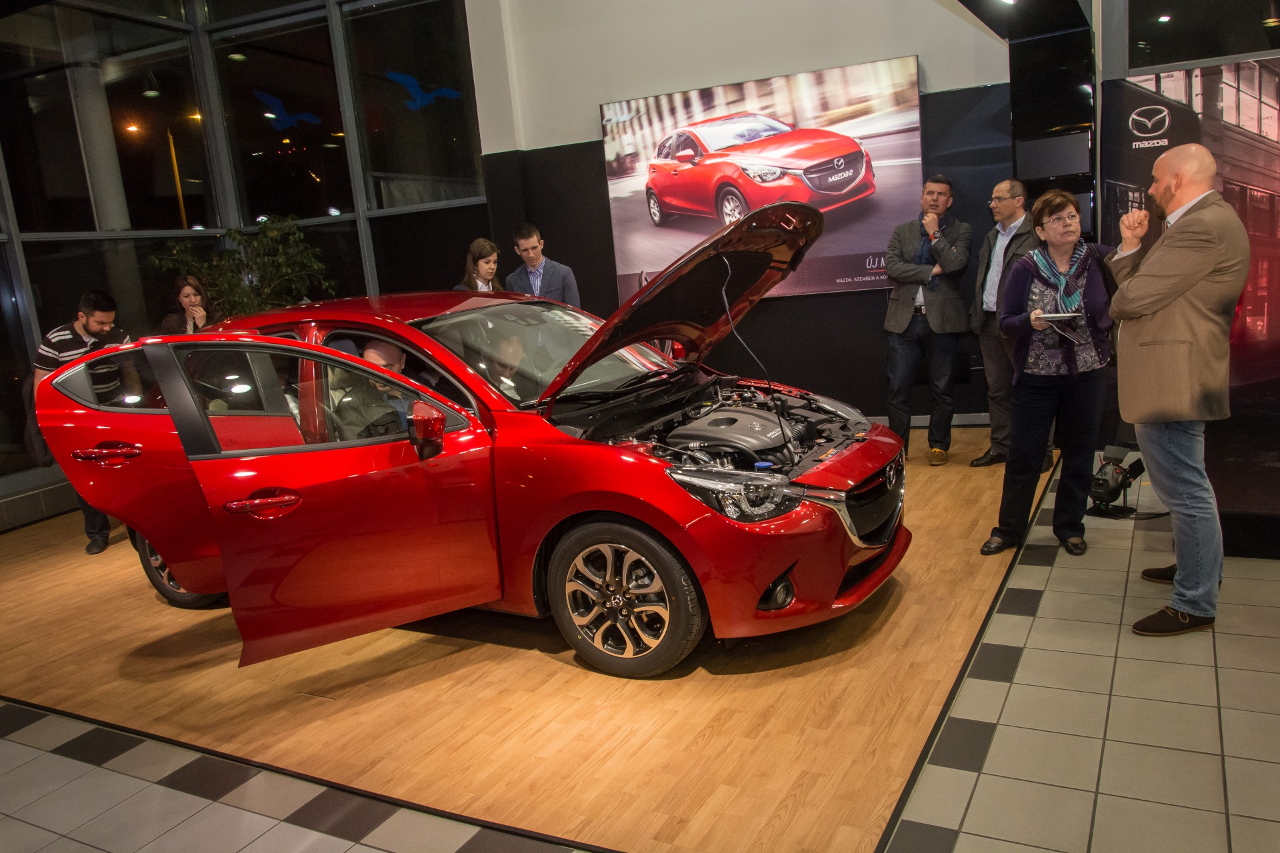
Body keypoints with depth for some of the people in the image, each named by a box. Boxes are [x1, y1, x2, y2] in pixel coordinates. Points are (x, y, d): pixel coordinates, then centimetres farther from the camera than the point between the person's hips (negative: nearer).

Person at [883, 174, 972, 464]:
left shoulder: (960, 231, 6)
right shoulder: (902, 231, 11)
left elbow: (956, 263, -13)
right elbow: (891, 267, -5)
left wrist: (934, 233, -8)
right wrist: (932, 270, -10)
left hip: (942, 320, -1)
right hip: (905, 319, 1)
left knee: (942, 389, 7)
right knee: (898, 388, 2)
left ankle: (939, 445, 20)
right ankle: (897, 447, 12)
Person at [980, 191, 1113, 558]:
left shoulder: (1099, 260, -3)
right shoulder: (1025, 270, -4)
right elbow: (1005, 322, -2)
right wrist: (1030, 321, -21)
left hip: (1087, 375, 1)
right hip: (1037, 376, -1)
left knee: (1079, 455, 11)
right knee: (1023, 455, 4)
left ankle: (1070, 527, 27)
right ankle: (1008, 529, 18)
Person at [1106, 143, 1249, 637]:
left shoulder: (1203, 227, -19)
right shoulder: (1204, 221, 17)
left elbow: (1132, 298, -23)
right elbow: (1132, 284, 13)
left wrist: (1117, 305, -1)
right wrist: (1131, 245, -1)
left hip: (1172, 383, -12)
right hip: (1175, 378, 12)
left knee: (1185, 492, -3)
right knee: (1188, 487, 24)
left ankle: (1194, 605, 7)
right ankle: (1199, 565, 42)